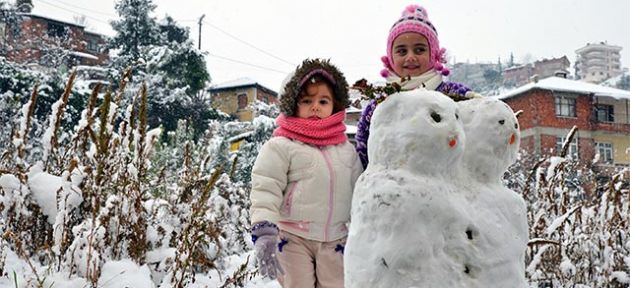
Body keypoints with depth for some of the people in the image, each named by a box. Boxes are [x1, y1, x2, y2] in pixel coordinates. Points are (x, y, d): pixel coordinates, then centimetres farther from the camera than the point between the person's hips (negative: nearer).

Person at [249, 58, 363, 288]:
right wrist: (264, 232, -23)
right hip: (292, 238, -4)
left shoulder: (347, 150, 11)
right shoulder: (281, 146, -5)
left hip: (336, 240, 4)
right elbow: (265, 190, -12)